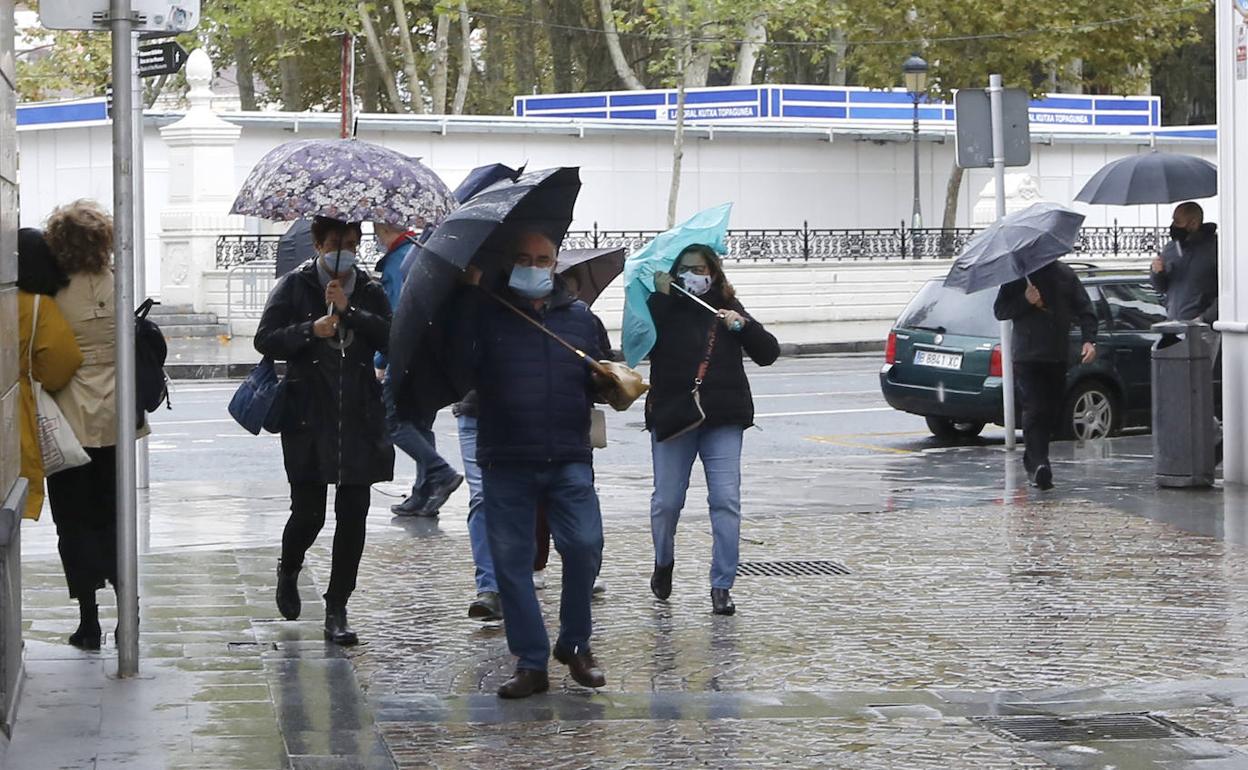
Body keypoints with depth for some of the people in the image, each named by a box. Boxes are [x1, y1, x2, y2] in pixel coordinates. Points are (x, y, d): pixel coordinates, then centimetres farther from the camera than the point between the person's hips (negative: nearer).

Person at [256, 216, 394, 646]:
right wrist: (310, 331, -16)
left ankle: (336, 611, 8)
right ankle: (288, 571, 30)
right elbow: (265, 339, -3)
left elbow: (391, 336, -4)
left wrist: (350, 311, -13)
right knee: (309, 513, -4)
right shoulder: (295, 287, 3)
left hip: (359, 418, 3)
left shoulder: (369, 291, 10)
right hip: (309, 420, -2)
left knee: (353, 515, 0)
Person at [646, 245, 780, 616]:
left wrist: (743, 325, -9)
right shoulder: (665, 308, 2)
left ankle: (722, 586, -1)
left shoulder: (727, 309, 9)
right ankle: (664, 561, 34)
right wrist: (660, 297, -15)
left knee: (726, 501, -6)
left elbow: (768, 353, 7)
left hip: (723, 420, 1)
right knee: (666, 500, 4)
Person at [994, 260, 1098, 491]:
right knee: (1035, 411, -15)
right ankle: (1038, 463, -23)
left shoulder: (1065, 275, 9)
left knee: (1052, 413, 8)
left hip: (1058, 358, 4)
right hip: (1027, 359, -4)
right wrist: (1025, 301, -16)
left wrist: (1089, 339, -7)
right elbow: (1000, 311, 1)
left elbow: (1084, 310, 8)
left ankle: (1033, 460, 24)